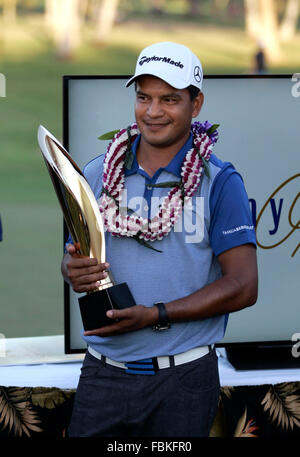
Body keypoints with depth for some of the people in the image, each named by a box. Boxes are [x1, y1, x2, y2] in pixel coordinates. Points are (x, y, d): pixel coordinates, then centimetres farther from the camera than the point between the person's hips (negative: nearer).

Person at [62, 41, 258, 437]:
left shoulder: (219, 182, -4)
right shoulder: (97, 175, 7)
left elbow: (243, 286, -9)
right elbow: (74, 257, 13)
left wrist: (157, 315, -18)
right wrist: (74, 272, -13)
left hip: (183, 379, -2)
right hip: (103, 372, 3)